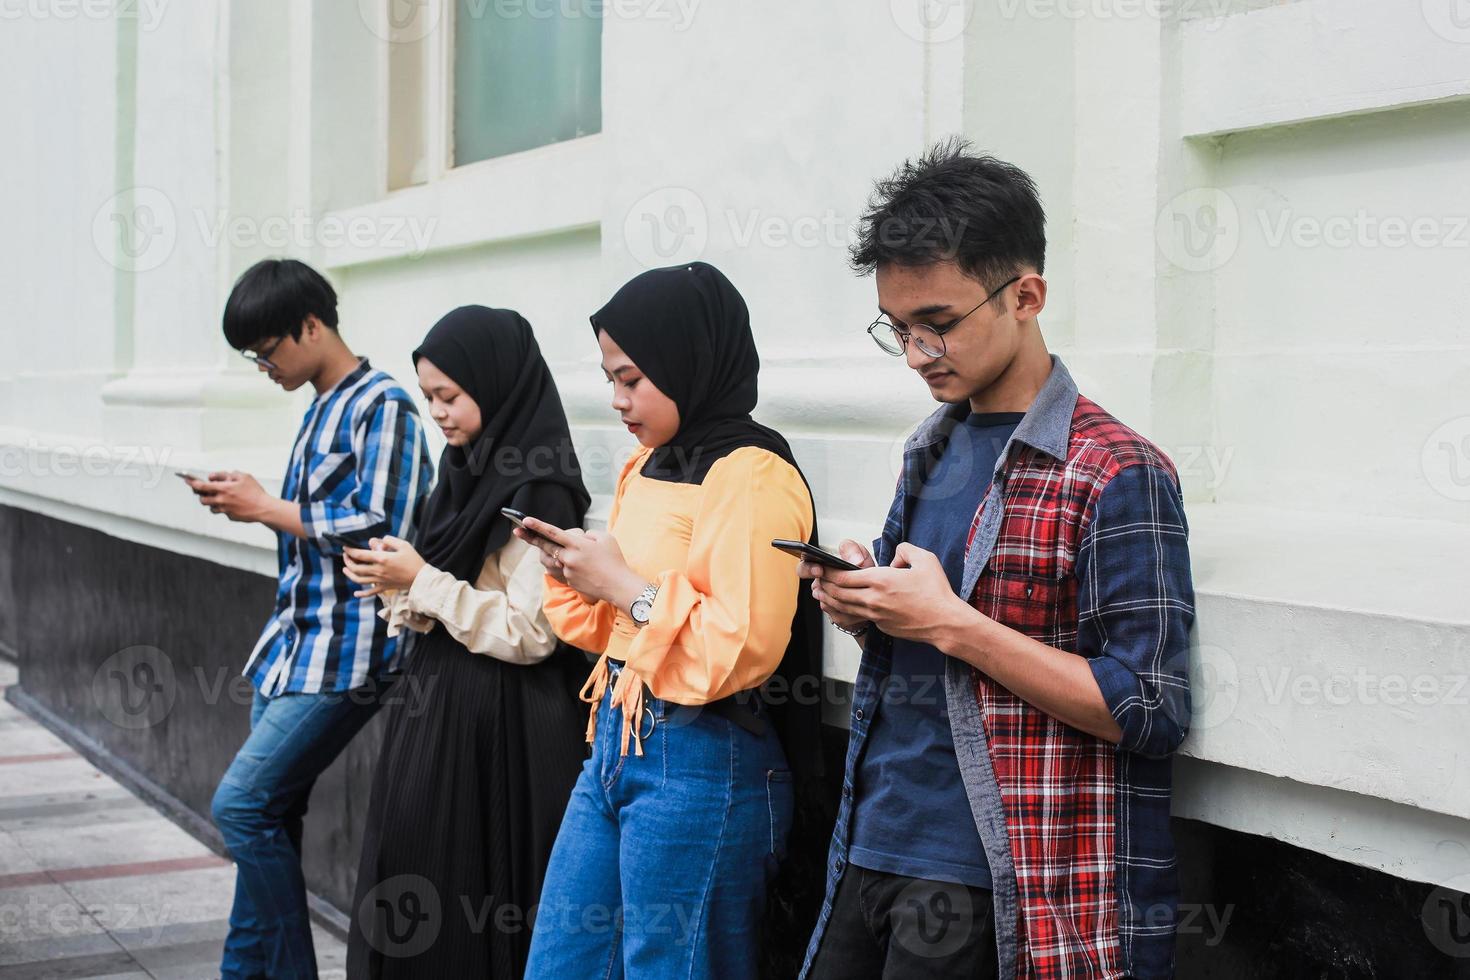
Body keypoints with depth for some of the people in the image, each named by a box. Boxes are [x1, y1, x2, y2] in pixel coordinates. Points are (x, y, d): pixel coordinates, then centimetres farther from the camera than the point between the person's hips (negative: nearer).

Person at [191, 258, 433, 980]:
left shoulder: (381, 406, -11)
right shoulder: (321, 410, 17)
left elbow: (379, 529, -20)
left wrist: (269, 508, -11)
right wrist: (247, 503, 7)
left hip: (343, 652, -9)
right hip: (295, 642, 9)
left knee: (242, 803, -14)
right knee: (267, 815, 10)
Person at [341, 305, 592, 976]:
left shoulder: (537, 494, -15)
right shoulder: (470, 470, 12)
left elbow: (528, 633, -20)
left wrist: (423, 582, -15)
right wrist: (395, 584, -1)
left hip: (494, 728, -9)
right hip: (438, 702, 9)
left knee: (465, 911, -2)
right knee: (403, 904, 11)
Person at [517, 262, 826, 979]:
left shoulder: (751, 476, -14)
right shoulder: (647, 468, 12)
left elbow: (745, 648, -23)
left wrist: (626, 585, -16)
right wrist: (571, 566, 2)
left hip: (699, 763, -9)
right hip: (616, 738, 9)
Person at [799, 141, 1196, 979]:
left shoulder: (1115, 475, -13)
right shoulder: (935, 449, 11)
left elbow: (1148, 712, -18)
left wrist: (949, 622, -20)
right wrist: (861, 603, -2)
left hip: (985, 886, -7)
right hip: (872, 846, 7)